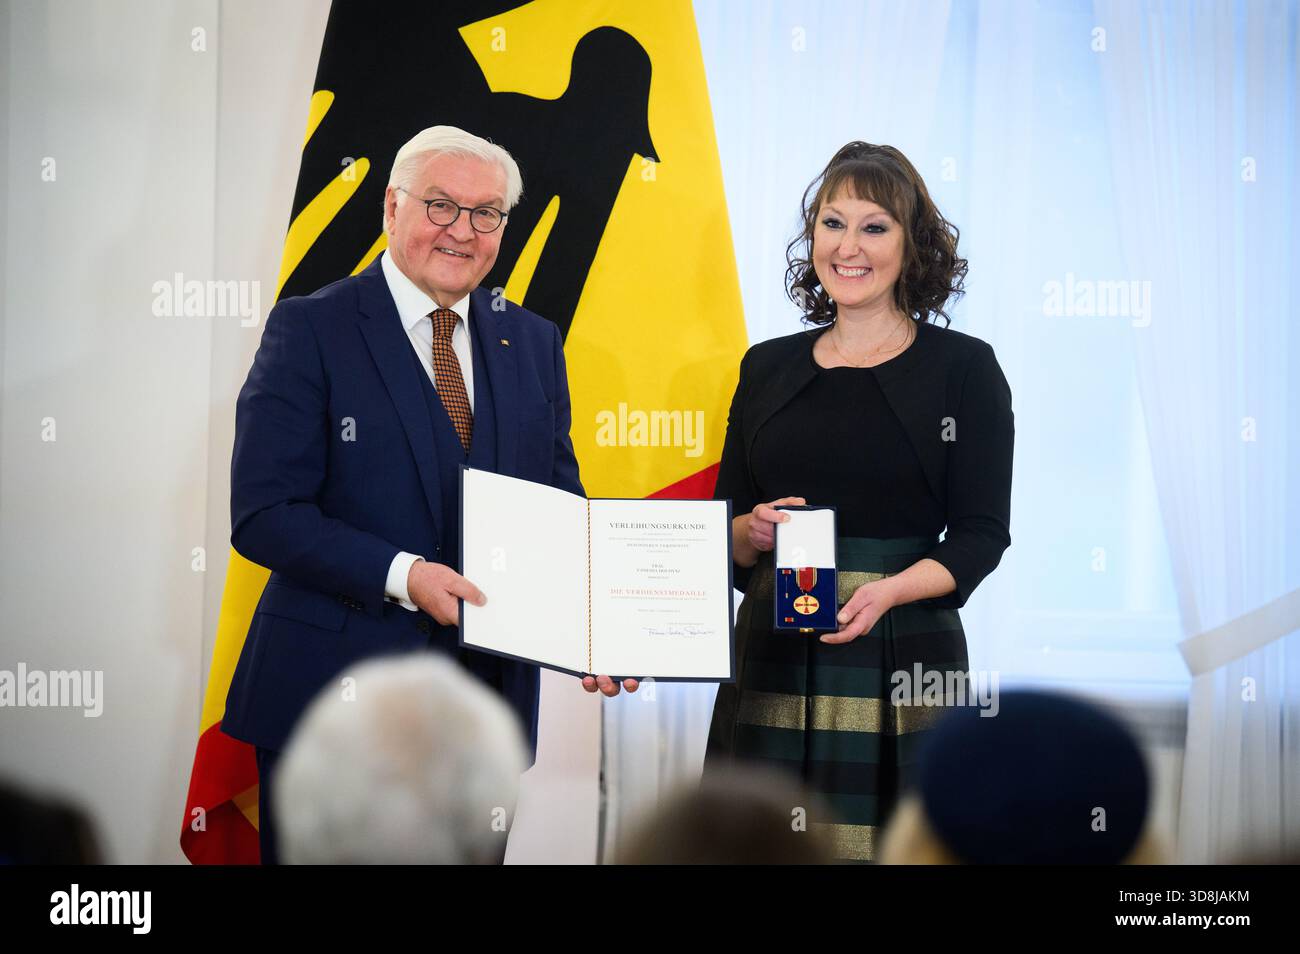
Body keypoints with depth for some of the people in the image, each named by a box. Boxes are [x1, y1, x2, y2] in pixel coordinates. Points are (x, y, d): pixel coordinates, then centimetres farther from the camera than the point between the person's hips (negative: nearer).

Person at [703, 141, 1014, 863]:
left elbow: (982, 534, -3)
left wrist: (889, 590, -19)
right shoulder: (768, 368, 12)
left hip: (903, 660, -3)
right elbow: (723, 523, 14)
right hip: (773, 660, 3)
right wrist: (757, 532, -8)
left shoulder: (963, 367, 1)